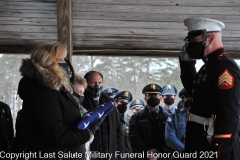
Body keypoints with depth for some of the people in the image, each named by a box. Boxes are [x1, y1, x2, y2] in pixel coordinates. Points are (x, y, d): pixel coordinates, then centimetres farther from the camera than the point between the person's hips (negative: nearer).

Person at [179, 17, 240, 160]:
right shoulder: (209, 65, 14)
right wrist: (186, 61, 18)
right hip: (202, 142, 10)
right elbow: (193, 89, 33)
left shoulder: (225, 66, -17)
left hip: (214, 145, -10)